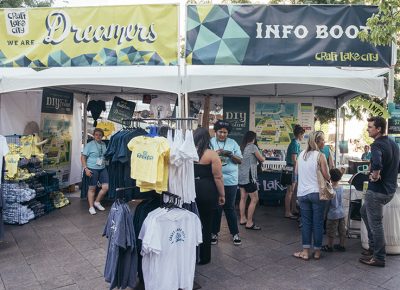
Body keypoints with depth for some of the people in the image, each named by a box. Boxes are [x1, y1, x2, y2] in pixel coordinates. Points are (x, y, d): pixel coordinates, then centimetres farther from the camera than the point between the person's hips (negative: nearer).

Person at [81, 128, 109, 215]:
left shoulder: (104, 144, 7)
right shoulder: (89, 144, -6)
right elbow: (83, 157, -6)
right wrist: (86, 169, -14)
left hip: (103, 169, 5)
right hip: (92, 169, -5)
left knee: (106, 187, 0)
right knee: (92, 188, 5)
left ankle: (97, 202, 23)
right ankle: (91, 207, 19)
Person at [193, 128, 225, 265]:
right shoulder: (211, 154, -9)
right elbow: (218, 177, -11)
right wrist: (222, 194, -1)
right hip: (207, 192, -3)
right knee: (206, 224, 9)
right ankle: (204, 257, 20)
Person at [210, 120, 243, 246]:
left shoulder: (233, 143, 4)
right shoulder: (210, 142, 1)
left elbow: (240, 160, 1)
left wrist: (230, 154, -16)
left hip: (230, 181, 0)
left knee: (230, 207, 7)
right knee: (216, 207, 9)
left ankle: (235, 233, 21)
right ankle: (214, 233, 23)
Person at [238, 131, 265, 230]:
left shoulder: (241, 147, 10)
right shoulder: (253, 147, -9)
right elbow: (262, 159, -2)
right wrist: (262, 157, 21)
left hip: (241, 176, 8)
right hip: (249, 176, -8)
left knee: (243, 198, 14)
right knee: (254, 199, -1)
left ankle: (242, 219, 22)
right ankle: (249, 223, 1)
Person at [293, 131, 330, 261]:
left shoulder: (301, 154, 5)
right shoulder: (320, 156, -10)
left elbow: (296, 173, 11)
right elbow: (327, 177, -9)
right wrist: (330, 177, 12)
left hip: (302, 193, 4)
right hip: (316, 193, -4)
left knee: (306, 222, 11)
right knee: (318, 223, 8)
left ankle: (305, 251, 14)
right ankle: (317, 251, 18)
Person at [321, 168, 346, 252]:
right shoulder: (341, 188, -3)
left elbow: (332, 204, -18)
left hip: (333, 214, -6)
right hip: (341, 213, 6)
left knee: (331, 231, 7)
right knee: (342, 230, 15)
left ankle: (329, 246, 18)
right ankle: (342, 245, 27)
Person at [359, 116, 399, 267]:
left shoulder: (377, 145, -20)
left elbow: (377, 164, -40)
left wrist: (375, 175, -23)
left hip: (377, 190, -10)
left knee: (375, 223, 3)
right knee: (364, 211, 25)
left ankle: (379, 258, 16)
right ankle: (373, 246, 32)